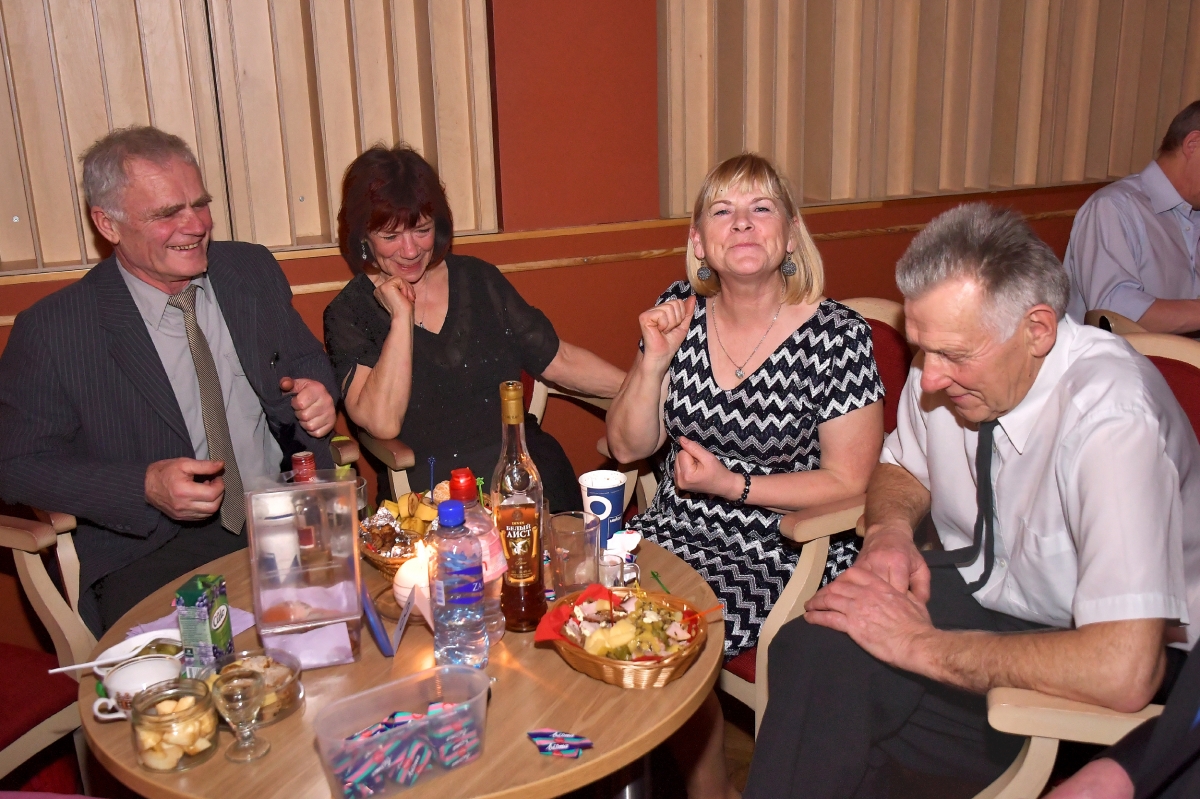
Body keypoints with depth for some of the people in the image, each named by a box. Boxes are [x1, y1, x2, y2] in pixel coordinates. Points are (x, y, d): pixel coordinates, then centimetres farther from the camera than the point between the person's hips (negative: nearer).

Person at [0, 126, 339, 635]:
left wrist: (315, 392, -6)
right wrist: (145, 487, -17)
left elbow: (306, 359, 20)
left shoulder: (253, 271, 6)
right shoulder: (51, 331, -6)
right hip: (154, 551, -4)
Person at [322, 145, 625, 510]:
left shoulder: (477, 279, 11)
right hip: (428, 494, -2)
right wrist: (401, 317, -10)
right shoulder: (349, 314, 2)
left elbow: (559, 360, 12)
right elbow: (382, 424, -12)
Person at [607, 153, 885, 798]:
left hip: (784, 548, -4)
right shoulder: (679, 311, 1)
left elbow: (848, 482, -8)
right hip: (676, 528, 5)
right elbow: (628, 447, 4)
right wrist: (654, 361, -12)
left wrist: (734, 486, -17)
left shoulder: (835, 334, -12)